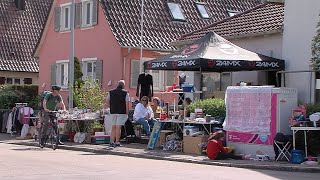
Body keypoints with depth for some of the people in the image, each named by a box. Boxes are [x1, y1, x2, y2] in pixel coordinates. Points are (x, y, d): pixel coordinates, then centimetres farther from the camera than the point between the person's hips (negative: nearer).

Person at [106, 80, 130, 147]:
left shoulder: (111, 92, 8)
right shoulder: (125, 93, -3)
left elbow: (107, 101, 8)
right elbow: (127, 103, -6)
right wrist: (127, 113, -1)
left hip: (113, 112, 4)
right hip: (122, 112, -4)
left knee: (113, 127, 11)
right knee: (118, 127, -3)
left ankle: (112, 142, 9)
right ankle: (117, 142, -2)